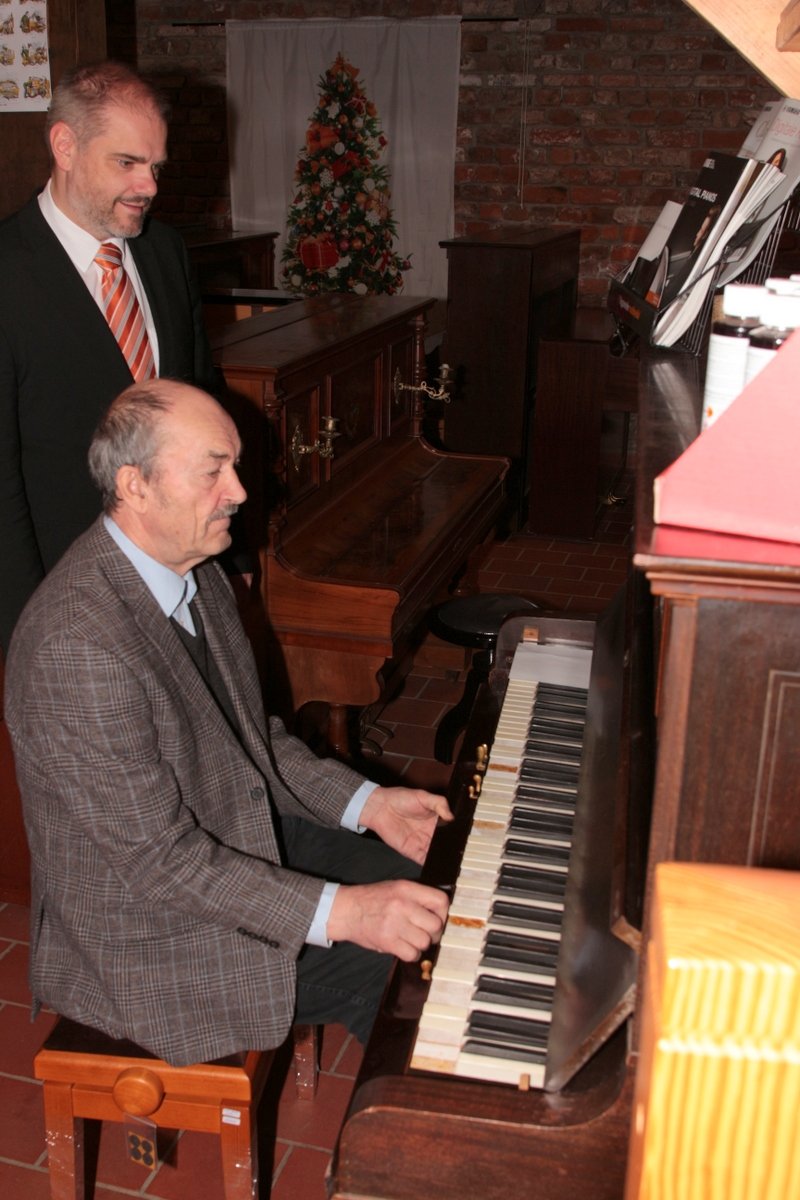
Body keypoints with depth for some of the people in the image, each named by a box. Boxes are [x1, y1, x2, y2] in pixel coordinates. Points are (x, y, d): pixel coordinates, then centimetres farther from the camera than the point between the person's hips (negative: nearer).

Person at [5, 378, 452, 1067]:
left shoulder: (194, 571, -1)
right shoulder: (76, 645, -31)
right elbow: (160, 858, -29)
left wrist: (366, 803, -2)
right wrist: (339, 912, -31)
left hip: (243, 836, 9)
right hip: (146, 938, -9)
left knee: (430, 891, 6)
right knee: (413, 965, -10)